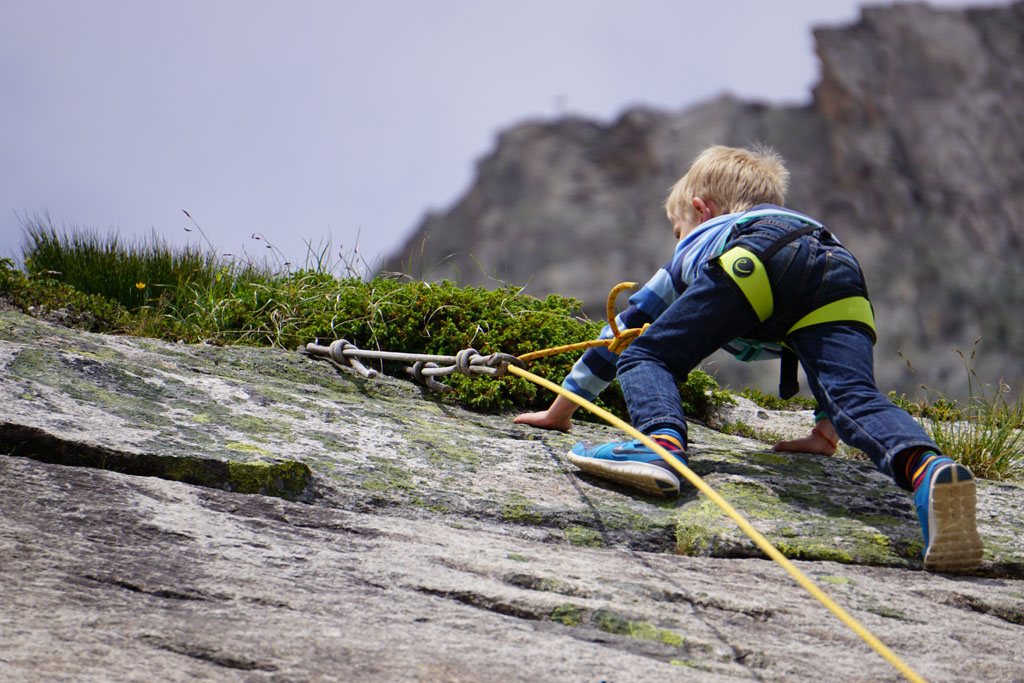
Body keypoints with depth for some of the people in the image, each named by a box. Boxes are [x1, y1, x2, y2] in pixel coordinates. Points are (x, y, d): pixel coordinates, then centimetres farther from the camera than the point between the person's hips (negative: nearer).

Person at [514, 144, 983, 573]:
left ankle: (663, 443, -27)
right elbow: (834, 364, 51)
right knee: (858, 398, -14)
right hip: (842, 273, 3)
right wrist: (826, 428, 61)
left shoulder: (695, 246, 41)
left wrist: (561, 409, 54)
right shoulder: (803, 222, 51)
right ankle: (927, 469, -45)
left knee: (645, 358, 4)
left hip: (752, 261, -3)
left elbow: (625, 327, 46)